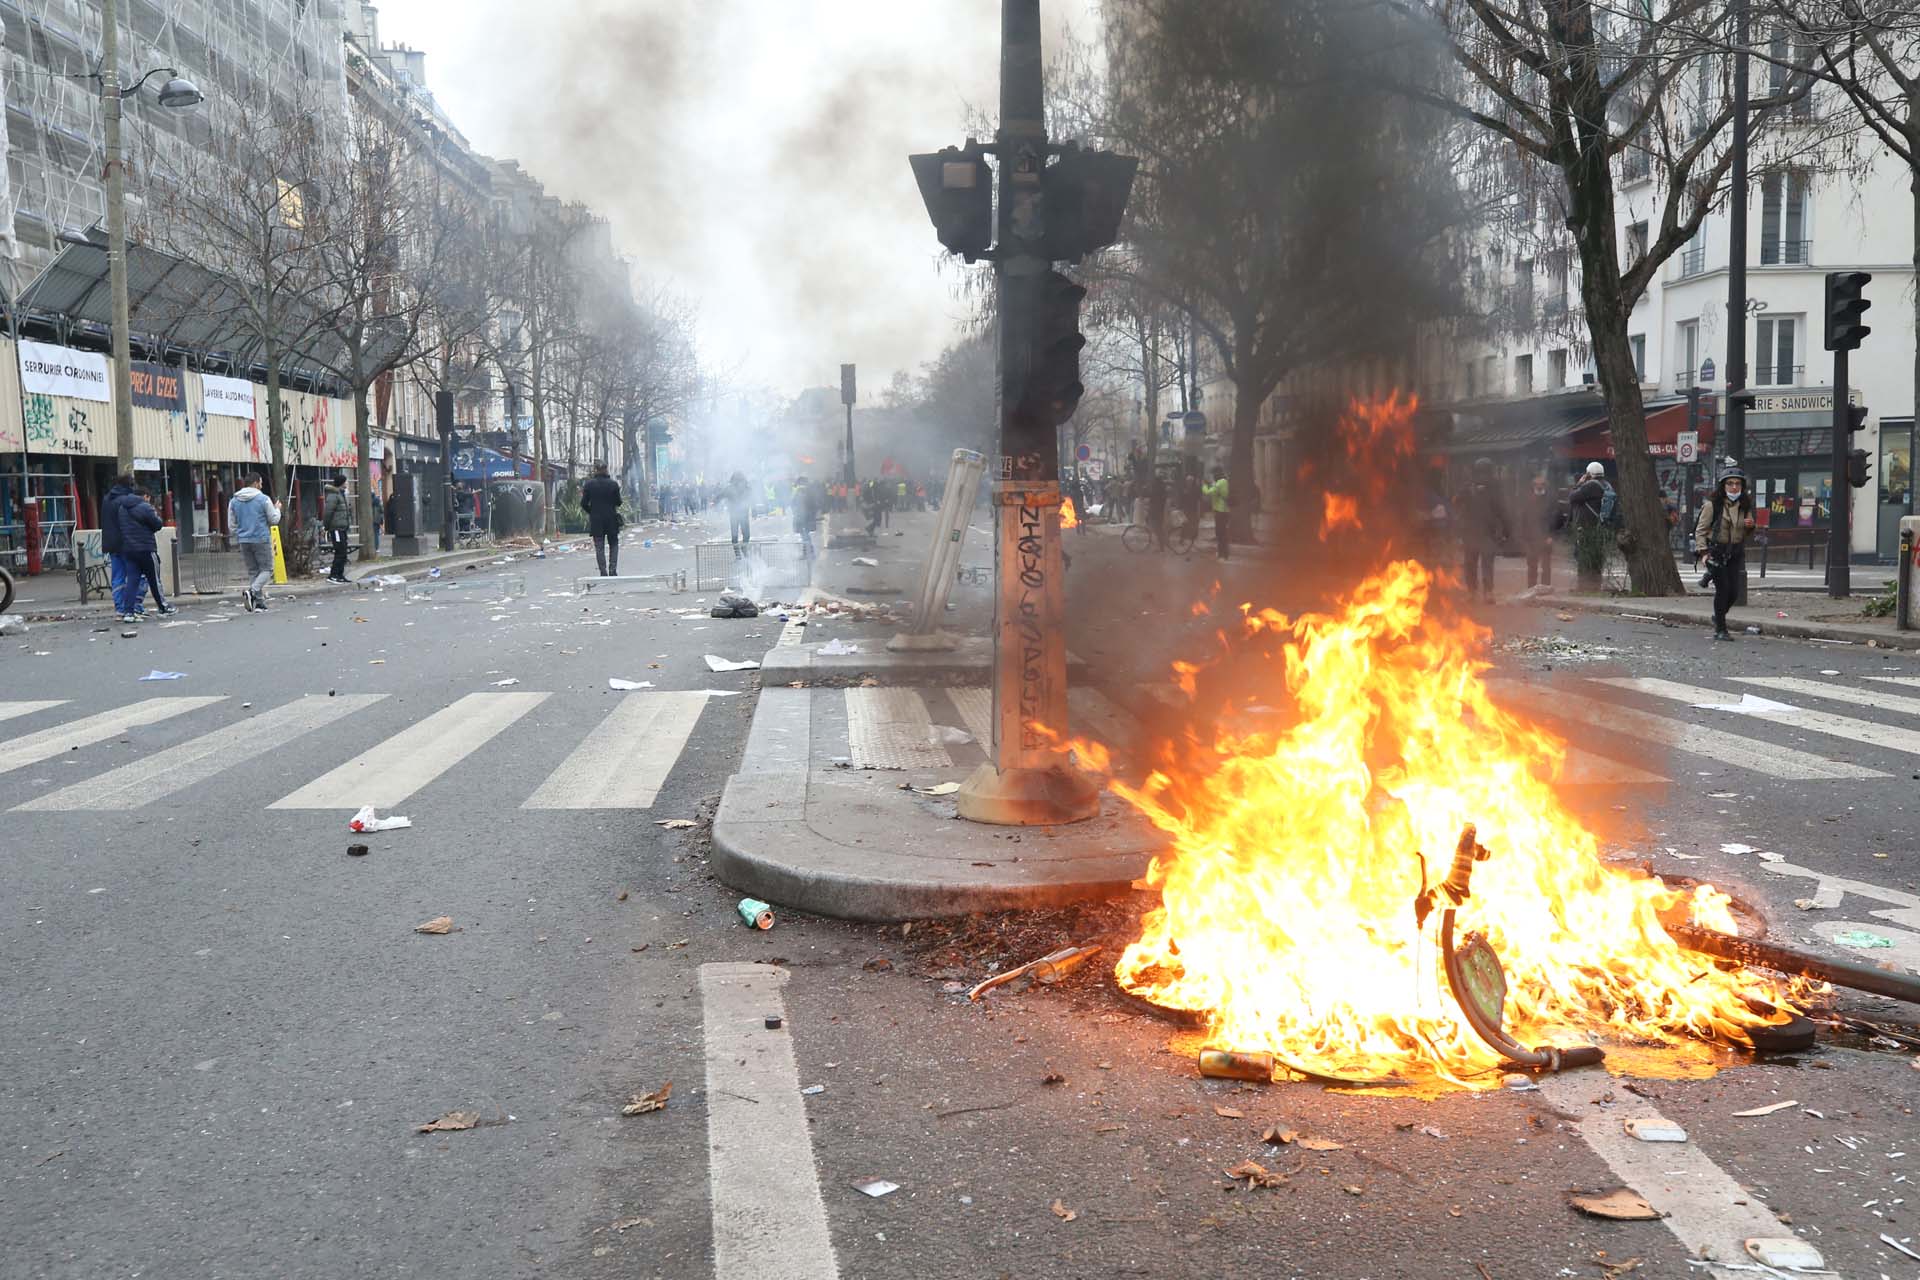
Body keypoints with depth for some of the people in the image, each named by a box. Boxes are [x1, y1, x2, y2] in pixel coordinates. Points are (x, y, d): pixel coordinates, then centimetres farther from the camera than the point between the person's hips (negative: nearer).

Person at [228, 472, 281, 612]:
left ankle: (259, 602, 9)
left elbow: (232, 524, 10)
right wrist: (277, 509, 16)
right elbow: (274, 520, -3)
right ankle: (252, 591, -21)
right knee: (266, 569, 3)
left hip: (244, 541, 5)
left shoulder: (233, 501, 6)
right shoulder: (263, 499, -9)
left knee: (252, 572, 11)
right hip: (262, 540, -5)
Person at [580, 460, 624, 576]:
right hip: (611, 519, 0)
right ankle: (612, 570, 3)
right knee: (613, 545, 14)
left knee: (599, 547, 4)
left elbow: (584, 503, -3)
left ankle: (603, 572, -1)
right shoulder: (613, 484, -5)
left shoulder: (589, 484, -5)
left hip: (596, 519, 0)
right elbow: (618, 502, -1)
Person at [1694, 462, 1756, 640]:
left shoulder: (1745, 505, 7)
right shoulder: (1712, 505, -9)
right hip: (1716, 550, -5)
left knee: (1734, 591, 1)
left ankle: (1719, 616, 30)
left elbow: (1746, 533, 19)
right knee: (1723, 588, -10)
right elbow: (1701, 530, -8)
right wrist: (1703, 552, -18)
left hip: (1735, 552, 5)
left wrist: (1750, 526, -5)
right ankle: (1720, 629, 0)